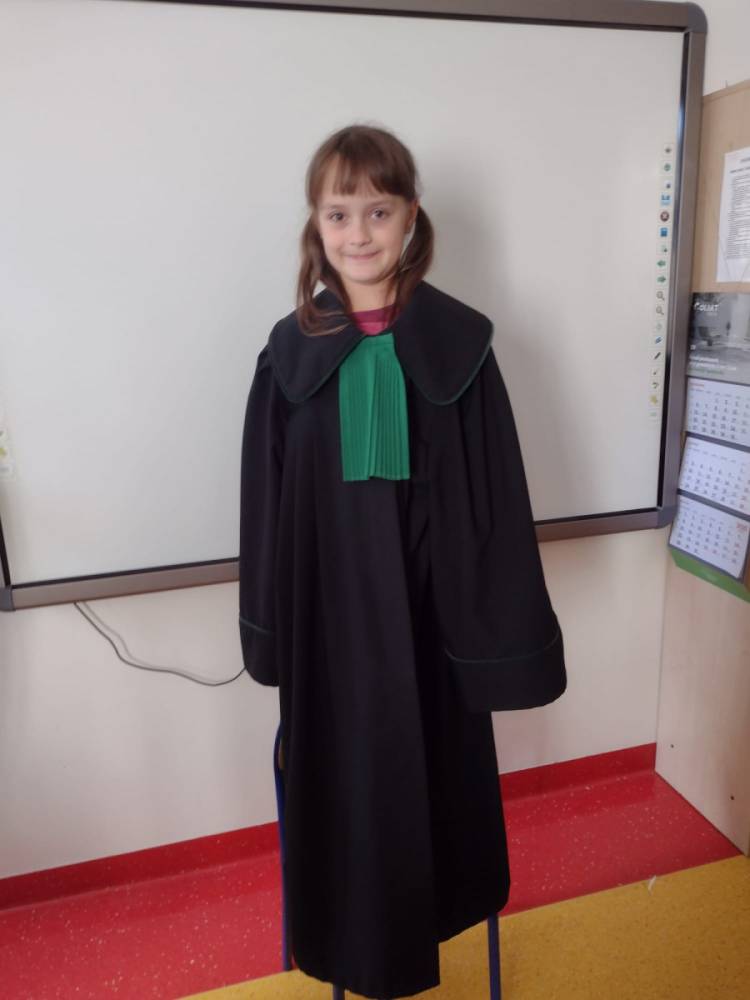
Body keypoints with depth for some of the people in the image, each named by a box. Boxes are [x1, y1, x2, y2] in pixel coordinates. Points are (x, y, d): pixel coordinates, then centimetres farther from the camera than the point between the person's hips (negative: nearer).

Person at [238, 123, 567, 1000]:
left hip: (429, 597, -1)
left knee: (434, 761, 18)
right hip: (330, 605, 1)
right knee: (343, 774, 17)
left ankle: (427, 903, 50)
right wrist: (271, 628, 3)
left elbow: (496, 493, -6)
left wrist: (499, 627, -5)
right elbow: (266, 500, 0)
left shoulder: (458, 341, -8)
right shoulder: (292, 348, -4)